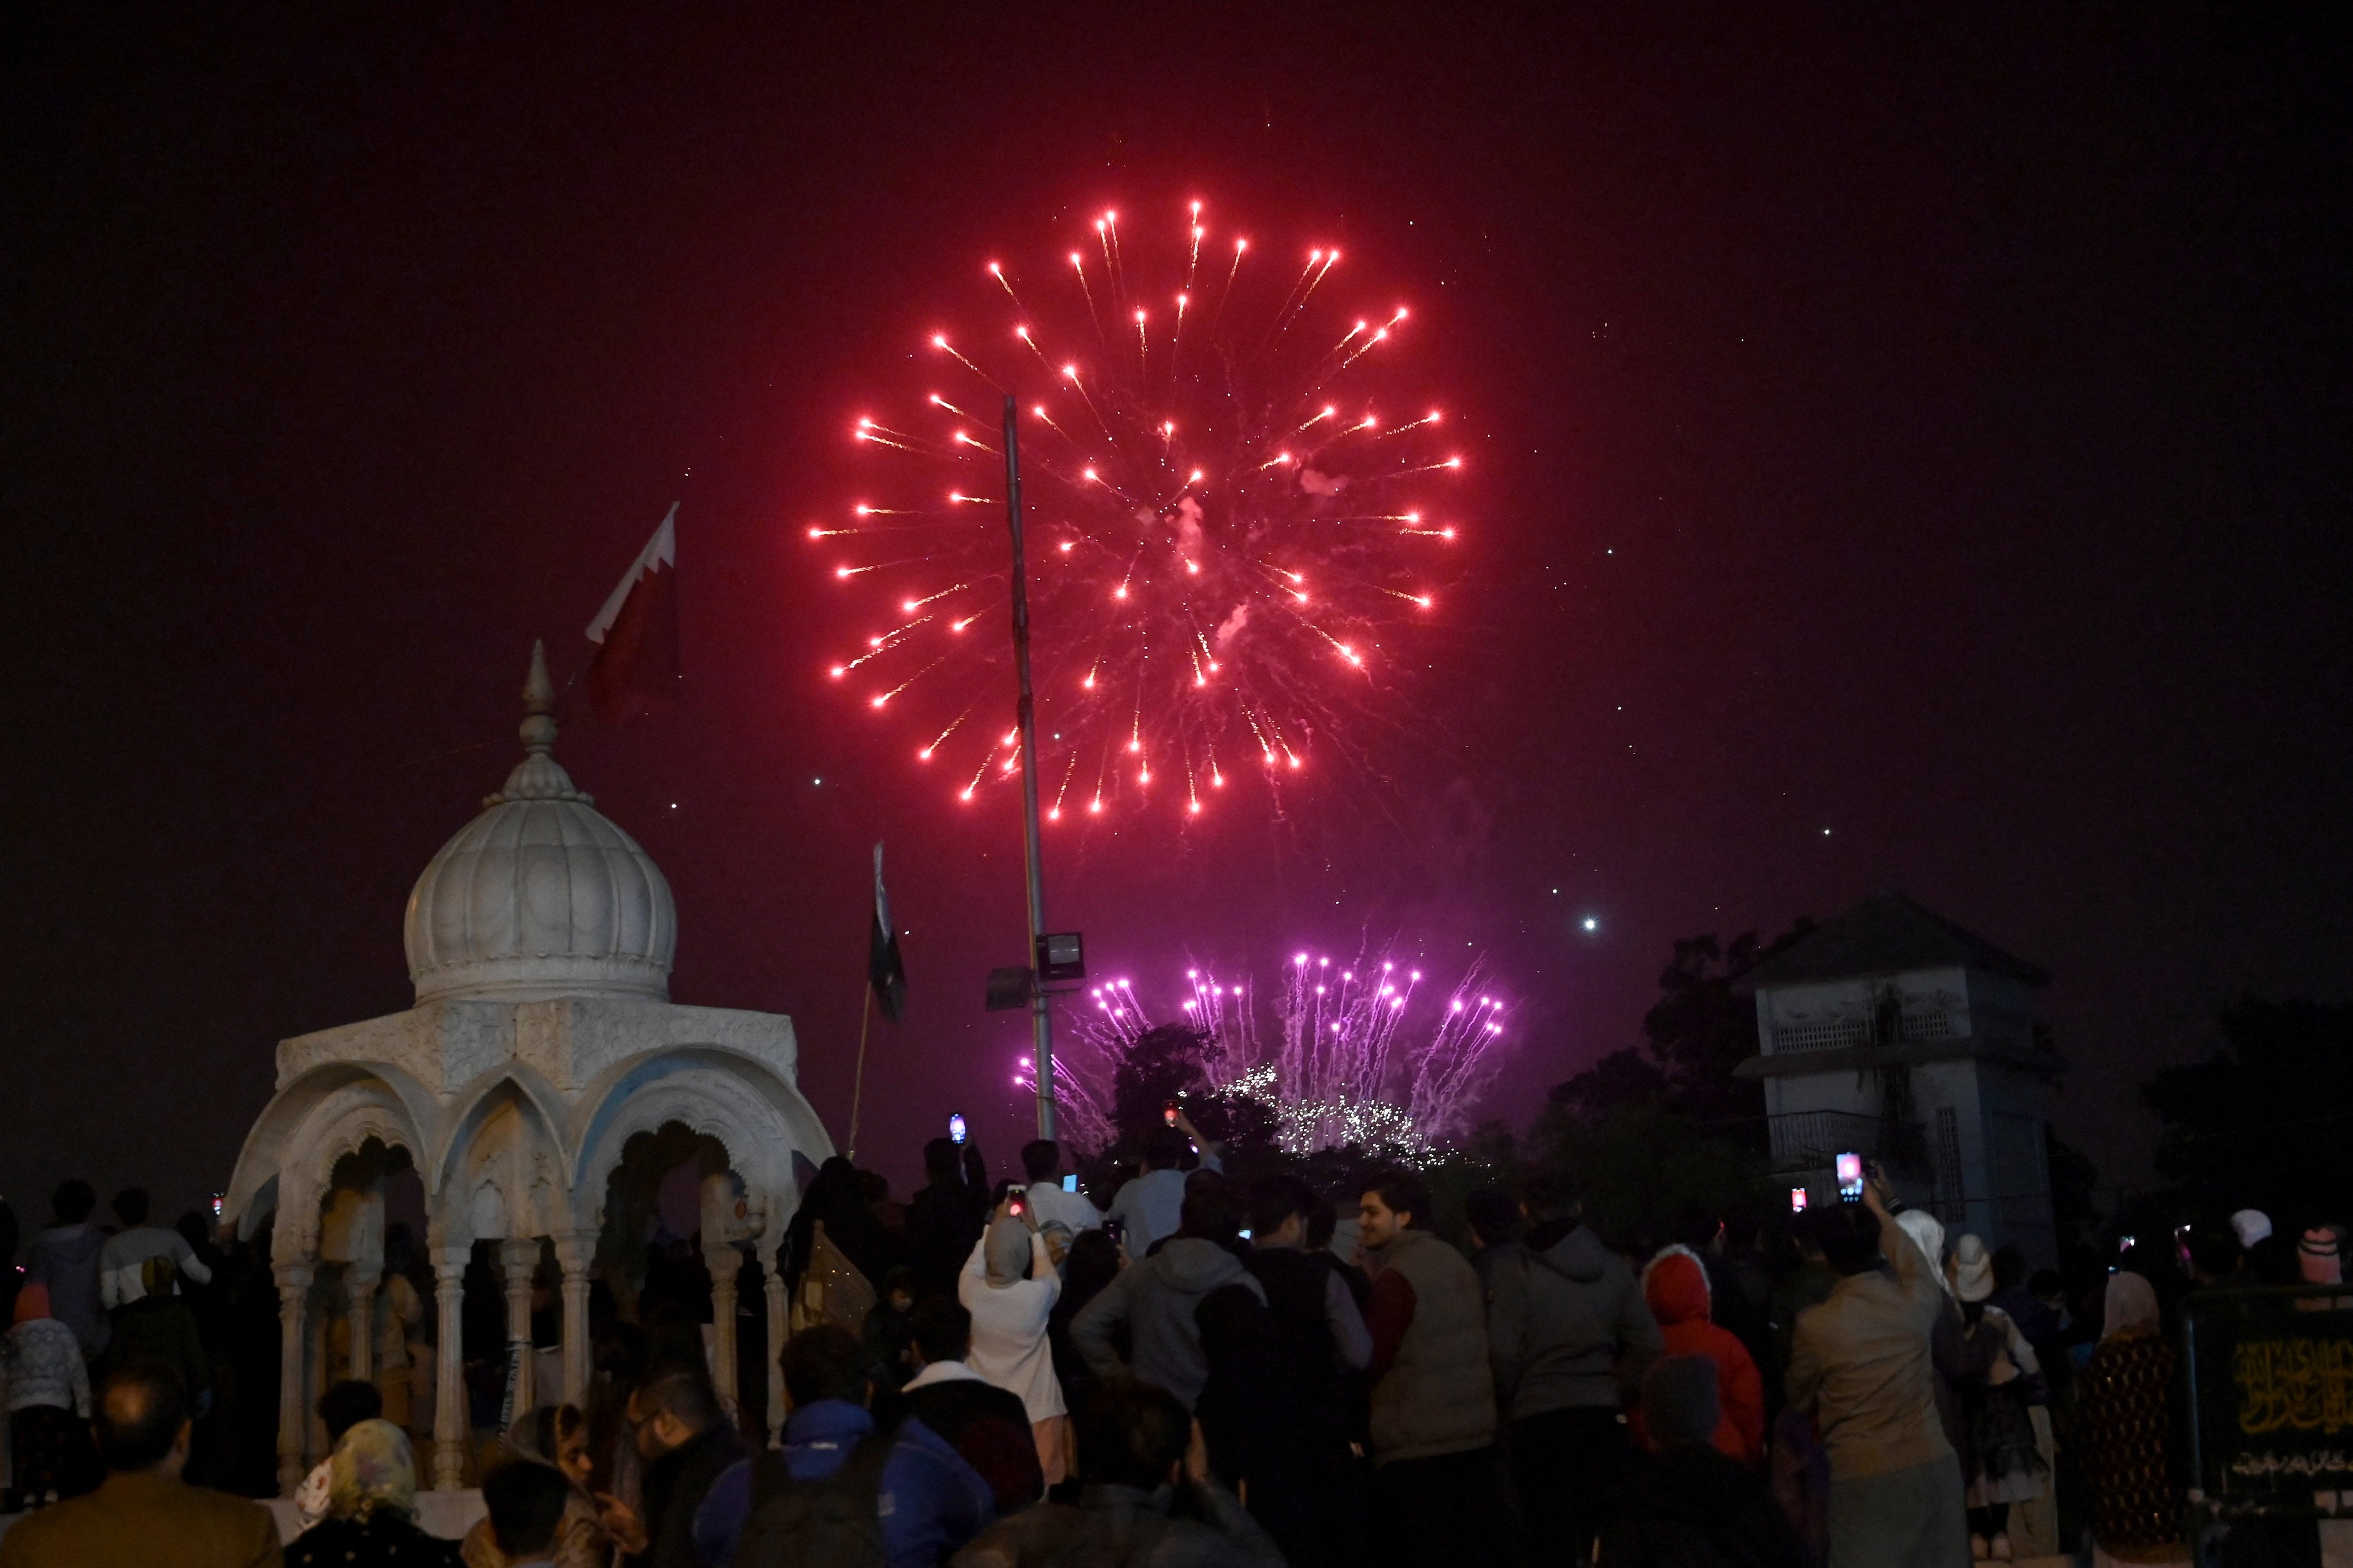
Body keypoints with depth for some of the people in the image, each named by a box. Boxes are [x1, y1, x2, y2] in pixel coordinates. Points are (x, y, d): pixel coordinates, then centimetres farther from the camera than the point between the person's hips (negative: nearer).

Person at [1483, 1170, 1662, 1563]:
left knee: (1553, 1538, -2)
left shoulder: (1513, 1266, -6)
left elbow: (1503, 1354, -11)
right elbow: (1649, 1346, 4)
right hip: (1601, 1416, 4)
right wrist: (1614, 1391, 13)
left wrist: (1508, 1400, 7)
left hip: (1538, 1419, -4)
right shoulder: (1611, 1266, 8)